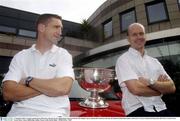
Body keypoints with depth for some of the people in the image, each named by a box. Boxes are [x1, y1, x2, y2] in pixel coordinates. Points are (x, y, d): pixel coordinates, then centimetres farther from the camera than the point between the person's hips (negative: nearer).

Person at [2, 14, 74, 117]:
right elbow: (8, 93, -4)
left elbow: (64, 87, -13)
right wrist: (50, 86, -11)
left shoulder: (64, 54, 2)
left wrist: (28, 80, -5)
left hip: (53, 113, 0)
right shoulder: (20, 56, 7)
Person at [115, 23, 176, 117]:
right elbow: (136, 89, -15)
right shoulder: (123, 59, -5)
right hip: (138, 110, -5)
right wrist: (161, 88, 1)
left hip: (160, 109, 5)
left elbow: (171, 87, 6)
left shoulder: (154, 61, 14)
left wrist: (151, 82, -12)